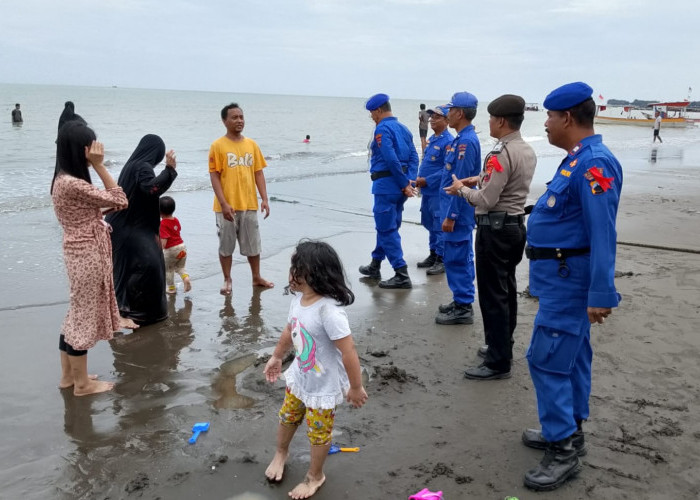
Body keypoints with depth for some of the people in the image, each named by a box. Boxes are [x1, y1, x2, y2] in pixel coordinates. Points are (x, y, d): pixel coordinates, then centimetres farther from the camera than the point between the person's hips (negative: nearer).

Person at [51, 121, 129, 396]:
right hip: (88, 255, -10)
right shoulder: (72, 184, -22)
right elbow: (119, 200, -18)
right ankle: (82, 383, 15)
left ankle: (68, 375, 29)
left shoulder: (64, 179, 9)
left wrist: (107, 208, 2)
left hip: (83, 252, 10)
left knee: (77, 313, 17)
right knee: (84, 315, 2)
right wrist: (99, 166, -17)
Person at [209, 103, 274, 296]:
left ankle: (257, 278, 28)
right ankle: (227, 280, 22)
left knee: (253, 244, 13)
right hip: (227, 206, -3)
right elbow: (214, 176, -9)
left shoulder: (252, 144, 6)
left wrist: (264, 199, 0)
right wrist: (224, 204, -16)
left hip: (249, 205, 4)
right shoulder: (218, 146, -6)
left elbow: (258, 173, 8)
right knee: (226, 245, 8)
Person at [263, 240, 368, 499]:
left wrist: (356, 387, -22)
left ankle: (315, 476, 40)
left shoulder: (328, 311, -36)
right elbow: (290, 330, 10)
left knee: (319, 432, 14)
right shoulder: (298, 299, -9)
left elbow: (348, 351, -31)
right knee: (287, 417, 27)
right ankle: (281, 453, 57)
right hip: (299, 377, 8)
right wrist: (276, 357, 22)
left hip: (324, 386, -7)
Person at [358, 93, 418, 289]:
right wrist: (409, 181, -1)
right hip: (399, 186, 9)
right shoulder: (403, 128, 14)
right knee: (386, 226, 19)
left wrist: (404, 184, -14)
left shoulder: (382, 129, -12)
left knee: (387, 229, -4)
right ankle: (375, 266, 32)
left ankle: (402, 275, -5)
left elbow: (391, 159, -21)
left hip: (386, 184, -9)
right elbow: (413, 157, 8)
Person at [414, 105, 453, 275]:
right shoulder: (431, 139, 13)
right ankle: (433, 255, 29)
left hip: (438, 192, -9)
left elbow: (448, 170, -20)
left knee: (439, 226, -3)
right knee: (429, 223, 17)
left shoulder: (448, 141, -15)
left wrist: (427, 181, -19)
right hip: (427, 191, 9)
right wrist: (419, 179, 8)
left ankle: (442, 260, 5)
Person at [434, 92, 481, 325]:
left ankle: (463, 309, 4)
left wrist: (450, 216, -21)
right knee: (460, 258, 16)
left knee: (457, 259, -4)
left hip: (458, 212, -10)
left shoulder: (466, 142, -19)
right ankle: (462, 302, 26)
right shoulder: (462, 139, 12)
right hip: (458, 211, 10)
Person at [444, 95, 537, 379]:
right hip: (516, 224, 10)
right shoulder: (528, 151, 10)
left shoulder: (501, 154, -20)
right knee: (507, 290, 18)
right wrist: (478, 179, 15)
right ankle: (502, 346, 31)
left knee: (492, 295, -4)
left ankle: (498, 363, 2)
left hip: (495, 228, -10)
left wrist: (461, 189, -4)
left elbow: (486, 200, -21)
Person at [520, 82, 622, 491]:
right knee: (570, 356, 17)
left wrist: (601, 295, -26)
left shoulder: (594, 163, -21)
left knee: (547, 359, -8)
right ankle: (568, 431, 30)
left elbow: (603, 235, -25)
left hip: (569, 278, -10)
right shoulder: (577, 159, 11)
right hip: (564, 275, 10)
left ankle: (564, 451, 2)